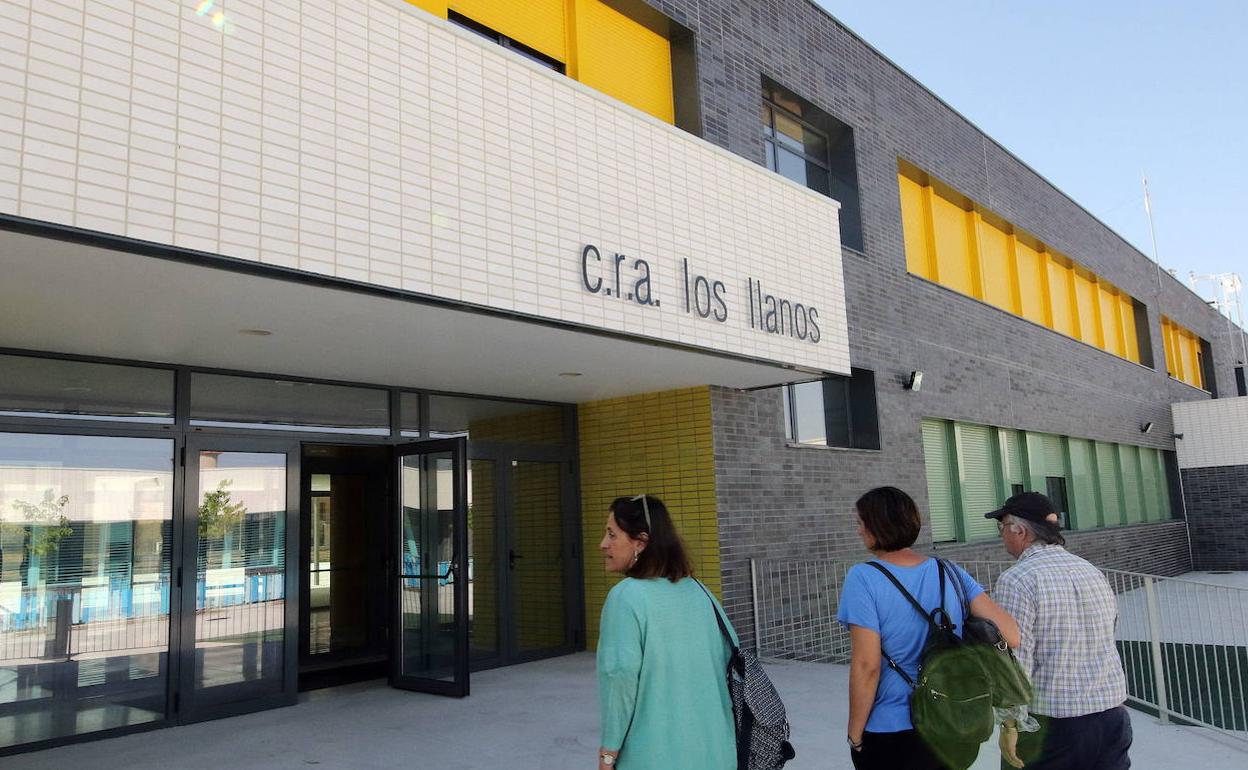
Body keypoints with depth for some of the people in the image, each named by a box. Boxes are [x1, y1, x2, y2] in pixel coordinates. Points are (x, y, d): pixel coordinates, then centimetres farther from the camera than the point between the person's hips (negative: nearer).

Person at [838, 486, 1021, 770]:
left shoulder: (863, 578, -16)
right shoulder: (950, 573, -2)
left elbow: (866, 667, -19)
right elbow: (1010, 635, -7)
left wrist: (854, 735, -8)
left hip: (892, 736, -4)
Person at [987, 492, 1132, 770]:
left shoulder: (1016, 580, -16)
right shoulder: (1093, 572, 7)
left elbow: (1014, 661, -19)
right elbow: (1106, 638, 15)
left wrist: (1009, 725, -12)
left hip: (1047, 724, -6)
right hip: (1111, 715, 6)